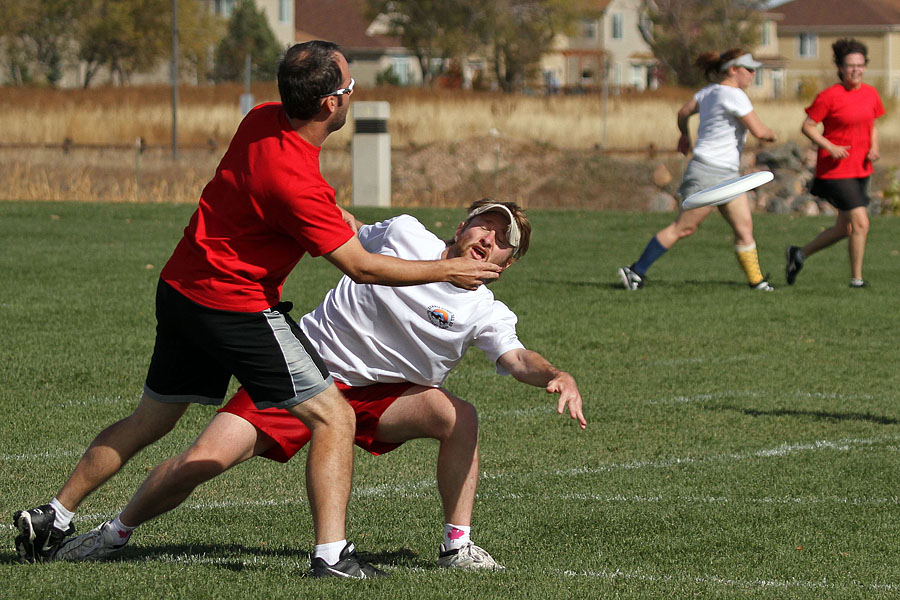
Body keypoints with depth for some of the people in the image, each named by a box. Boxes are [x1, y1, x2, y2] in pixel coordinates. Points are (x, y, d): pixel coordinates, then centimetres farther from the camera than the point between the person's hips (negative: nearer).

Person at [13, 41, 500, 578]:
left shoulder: (264, 120, -2)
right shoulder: (297, 183, -27)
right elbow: (361, 267, -18)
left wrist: (337, 213, 13)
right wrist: (447, 271, -9)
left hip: (180, 289, 9)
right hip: (238, 308, -9)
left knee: (149, 420, 22)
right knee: (334, 417, -2)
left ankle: (54, 517, 27)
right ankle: (332, 552, -9)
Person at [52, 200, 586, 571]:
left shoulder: (484, 313, -7)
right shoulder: (404, 236, -5)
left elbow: (517, 358, -24)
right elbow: (347, 238, 14)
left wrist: (557, 375, -43)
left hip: (379, 397, 1)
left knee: (458, 415, -28)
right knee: (203, 461, -13)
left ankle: (458, 546, -14)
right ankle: (117, 532, 12)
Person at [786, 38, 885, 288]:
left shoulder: (871, 94, 6)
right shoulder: (829, 96, -13)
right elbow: (807, 127, -8)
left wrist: (874, 148, -1)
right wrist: (830, 147, -20)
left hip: (861, 169, 7)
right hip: (835, 169, -7)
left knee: (845, 229, 12)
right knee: (861, 223, -12)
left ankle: (799, 254, 31)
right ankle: (856, 280, 0)